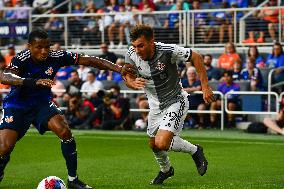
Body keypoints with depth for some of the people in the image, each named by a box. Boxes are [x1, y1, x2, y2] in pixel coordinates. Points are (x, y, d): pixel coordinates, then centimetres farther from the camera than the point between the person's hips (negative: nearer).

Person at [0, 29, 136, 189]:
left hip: (42, 103, 3)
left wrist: (118, 68, -20)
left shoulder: (56, 57, -15)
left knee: (65, 132, -19)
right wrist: (35, 82, -60)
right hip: (17, 107, -3)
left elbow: (88, 60, -12)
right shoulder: (22, 59, -25)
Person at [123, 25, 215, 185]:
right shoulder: (131, 54, -16)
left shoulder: (167, 51, -29)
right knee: (153, 144, 17)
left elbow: (196, 57, -16)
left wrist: (205, 87, -16)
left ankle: (195, 151, 7)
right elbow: (127, 76, -1)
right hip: (156, 104, 6)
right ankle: (166, 170, 49)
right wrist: (133, 83, -27)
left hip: (176, 101, -6)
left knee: (162, 143, -22)